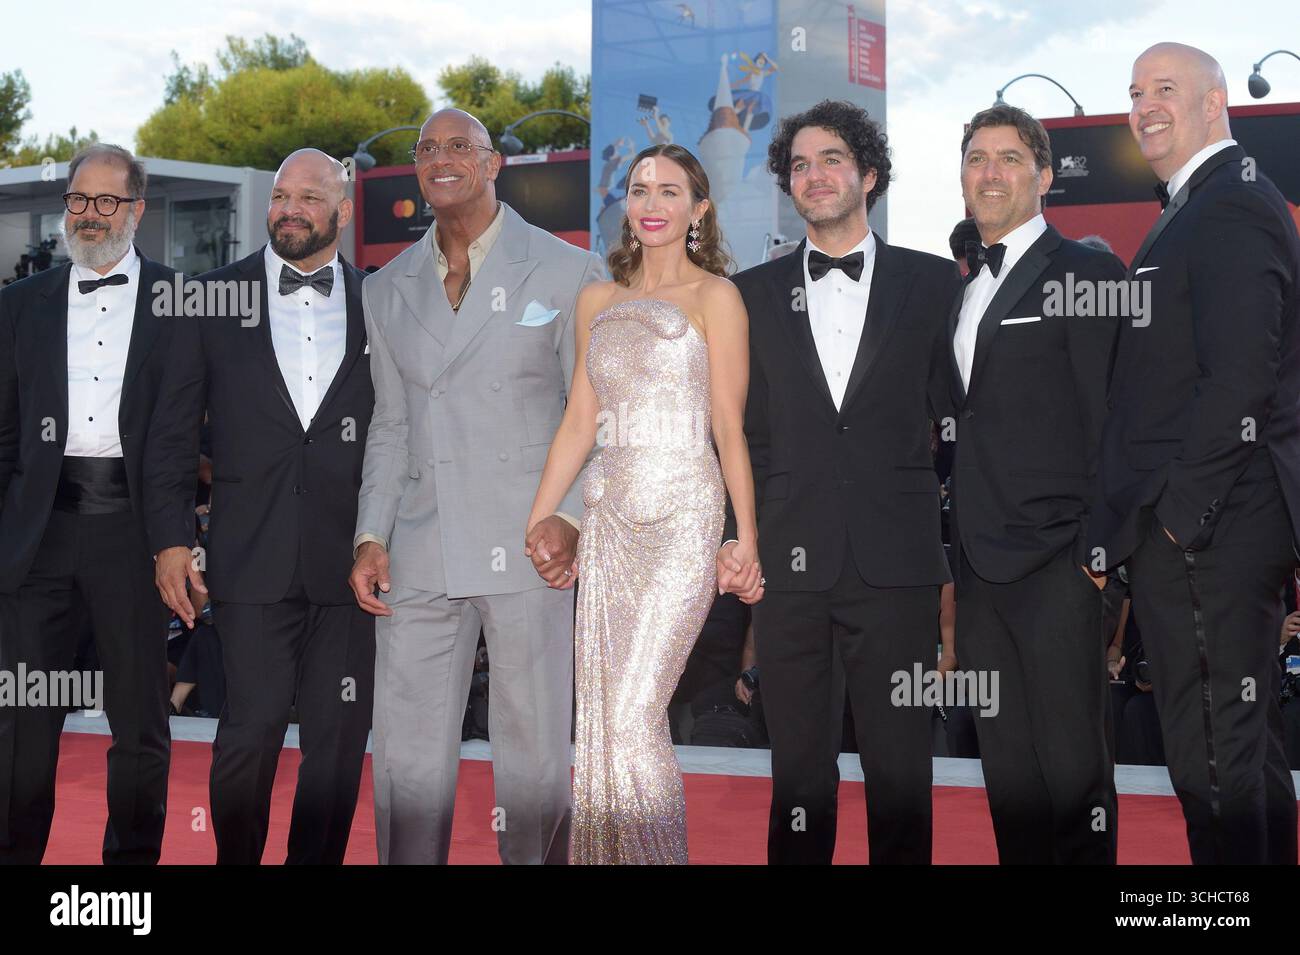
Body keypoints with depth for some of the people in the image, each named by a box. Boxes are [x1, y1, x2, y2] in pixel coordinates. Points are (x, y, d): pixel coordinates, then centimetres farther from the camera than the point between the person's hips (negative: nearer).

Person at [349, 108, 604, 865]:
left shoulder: (567, 272, 2)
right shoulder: (388, 289, 14)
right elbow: (390, 426, 17)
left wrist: (571, 517, -14)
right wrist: (371, 536, 5)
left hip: (525, 548, -3)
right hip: (420, 555, 4)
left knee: (535, 758, 2)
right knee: (407, 760, 5)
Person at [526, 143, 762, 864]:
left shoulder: (713, 297, -1)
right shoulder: (598, 300, 14)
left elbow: (730, 426, -3)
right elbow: (579, 420, 15)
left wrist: (747, 536, -7)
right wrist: (534, 524, 12)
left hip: (683, 515, -5)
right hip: (610, 519, 5)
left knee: (635, 715, -11)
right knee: (599, 715, 5)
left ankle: (659, 855, 3)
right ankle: (603, 856, 17)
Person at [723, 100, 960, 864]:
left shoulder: (933, 283, 7)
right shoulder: (754, 293, 12)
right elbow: (741, 430, 11)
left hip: (896, 563, -1)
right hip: (790, 565, 2)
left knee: (902, 773, 3)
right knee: (799, 772, 8)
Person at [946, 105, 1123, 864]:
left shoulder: (1085, 273, -5)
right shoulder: (963, 288, 18)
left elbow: (1112, 421, -9)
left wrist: (1100, 549, -14)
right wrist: (955, 556, 11)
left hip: (1053, 565, -7)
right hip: (980, 567, 7)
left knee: (1072, 764, -2)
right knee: (1007, 766, 14)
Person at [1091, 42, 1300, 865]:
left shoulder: (1231, 206, -12)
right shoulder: (1199, 207, 20)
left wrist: (1181, 509, -17)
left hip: (1208, 530, -10)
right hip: (1199, 525, 10)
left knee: (1217, 758, -5)